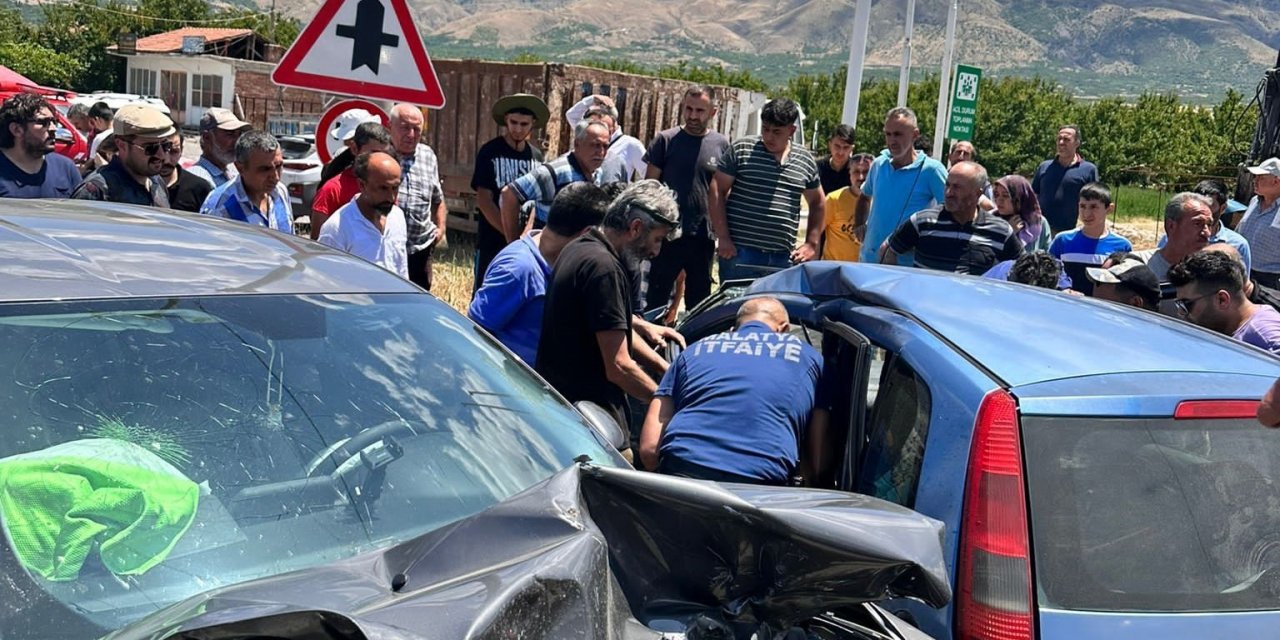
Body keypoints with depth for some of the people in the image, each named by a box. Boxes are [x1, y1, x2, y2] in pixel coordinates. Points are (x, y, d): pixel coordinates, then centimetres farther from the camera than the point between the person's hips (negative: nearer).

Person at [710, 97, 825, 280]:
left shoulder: (806, 160, 11)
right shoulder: (740, 150, 1)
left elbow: (818, 203, 22)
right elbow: (718, 192, -1)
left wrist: (811, 243, 11)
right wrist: (723, 238, -8)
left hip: (783, 257, 3)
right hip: (740, 251, -3)